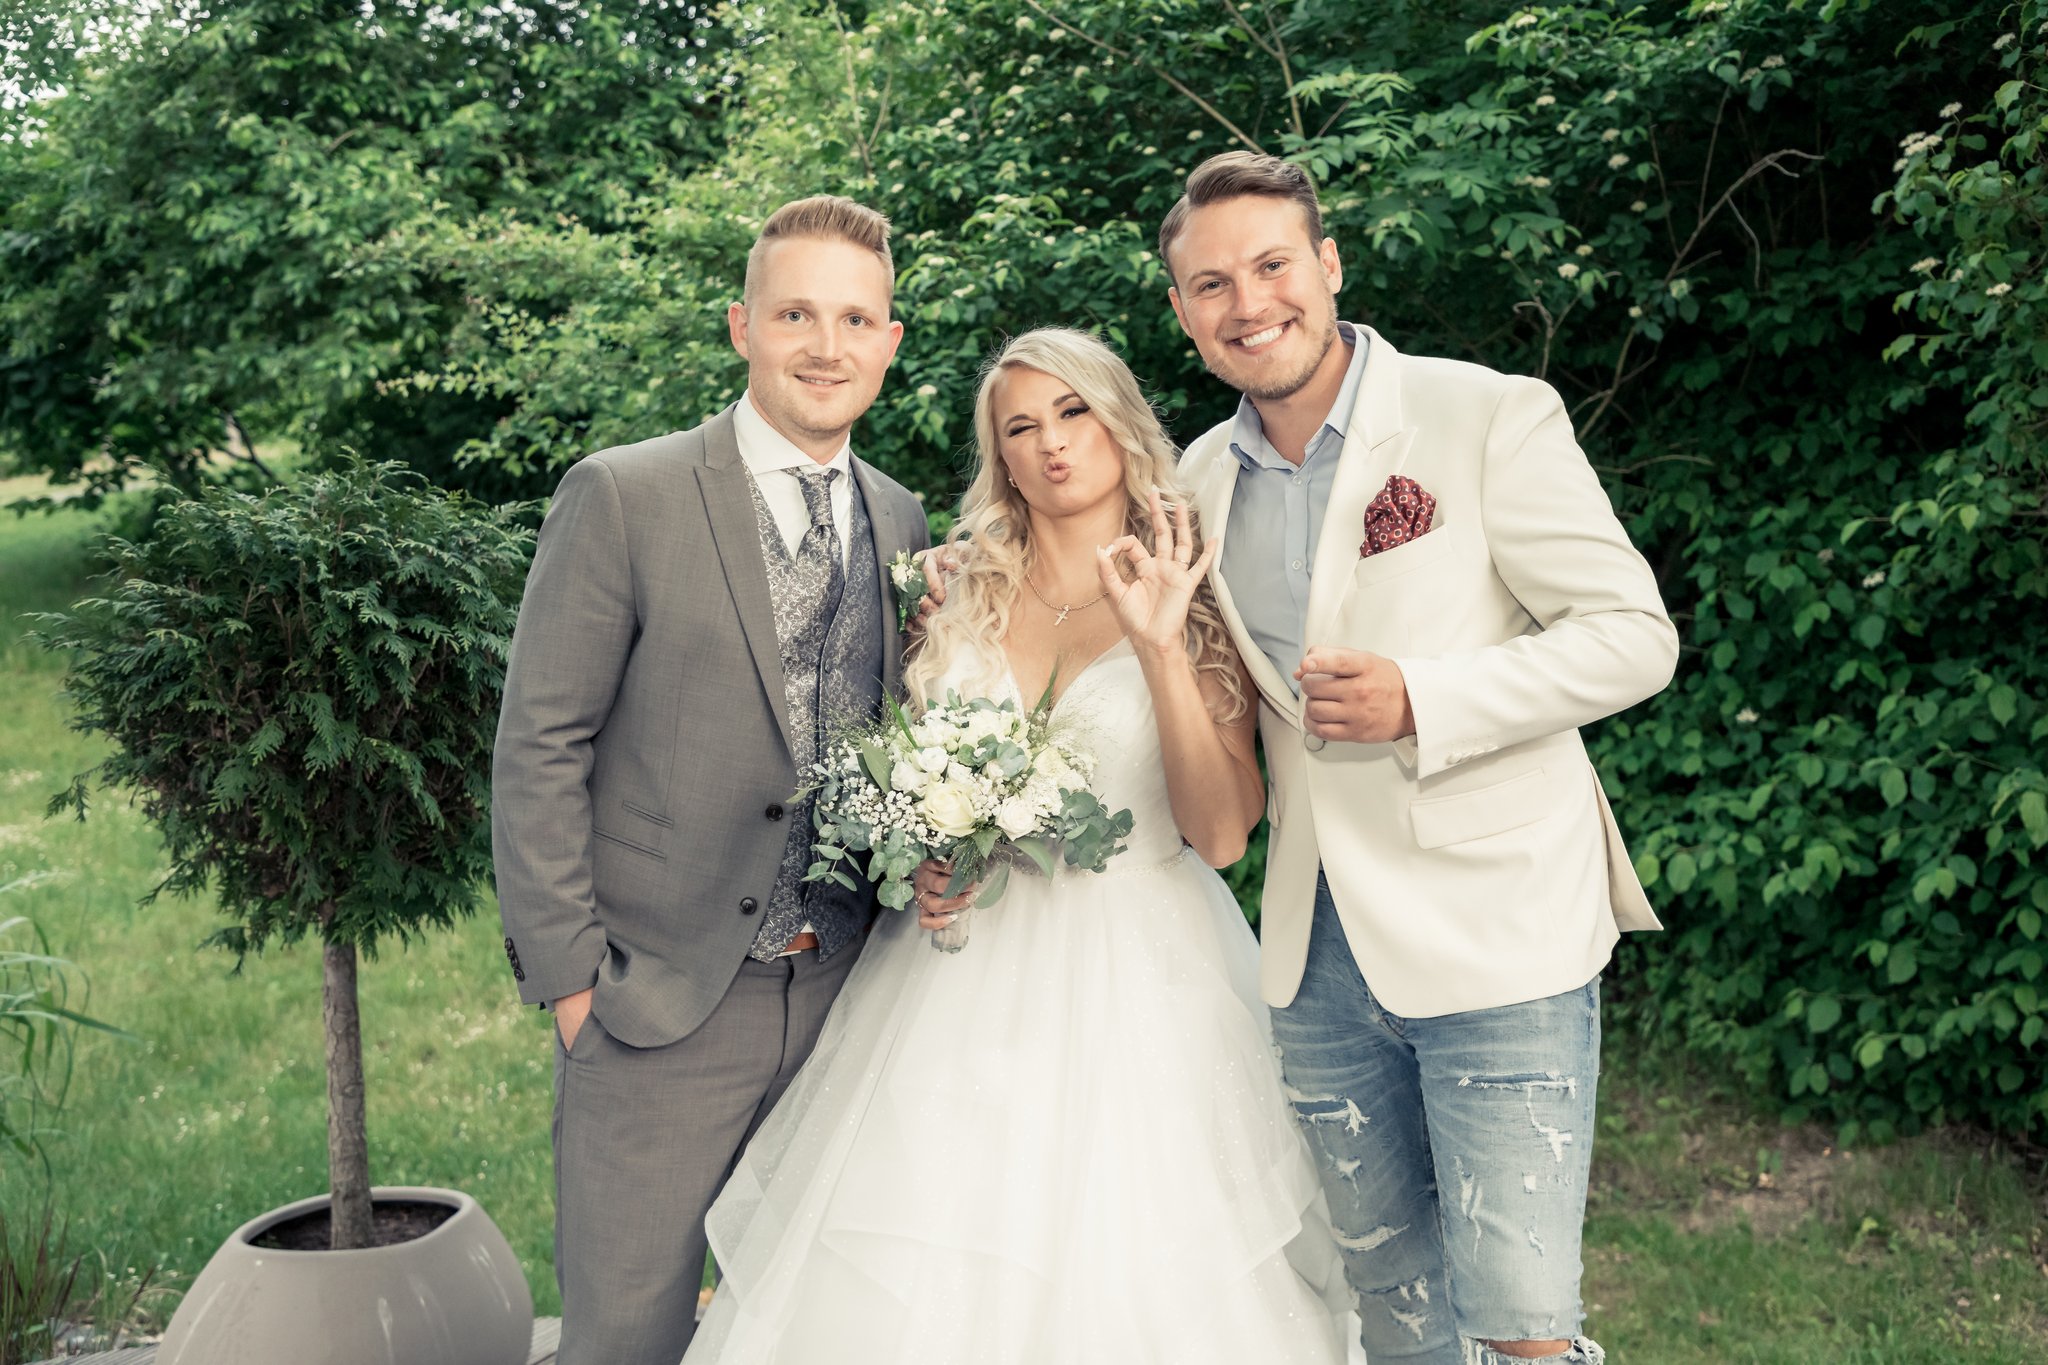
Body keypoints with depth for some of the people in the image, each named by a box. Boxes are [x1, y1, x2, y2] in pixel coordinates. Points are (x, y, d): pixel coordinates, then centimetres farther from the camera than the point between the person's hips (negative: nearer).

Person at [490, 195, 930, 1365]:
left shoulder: (904, 523, 8)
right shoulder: (623, 497, -8)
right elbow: (540, 750, -8)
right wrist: (569, 974, -10)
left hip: (845, 995, 5)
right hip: (661, 1004, -4)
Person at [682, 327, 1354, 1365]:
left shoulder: (1200, 603, -2)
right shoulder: (962, 592, 6)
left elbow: (1220, 833, -11)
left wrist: (1161, 647, -19)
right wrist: (918, 862, -3)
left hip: (1134, 978, -2)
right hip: (965, 978, 3)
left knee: (1123, 1267, 3)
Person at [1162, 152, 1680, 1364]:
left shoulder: (1493, 416, -8)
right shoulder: (1203, 479, 9)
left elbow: (1634, 636, -10)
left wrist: (1421, 704, -20)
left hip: (1498, 940, -5)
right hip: (1318, 958, 5)